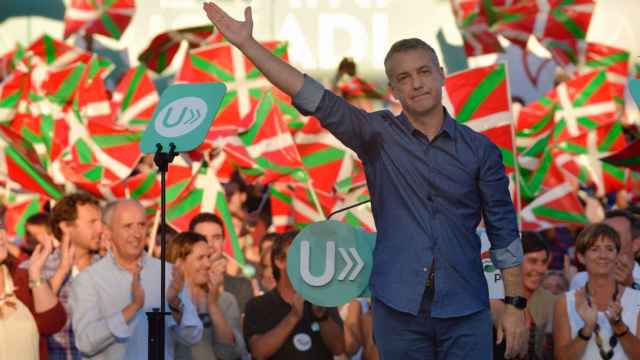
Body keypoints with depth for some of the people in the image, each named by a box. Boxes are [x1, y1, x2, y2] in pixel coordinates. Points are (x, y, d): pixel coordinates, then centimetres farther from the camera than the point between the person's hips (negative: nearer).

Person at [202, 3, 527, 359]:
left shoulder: (480, 149, 2)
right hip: (399, 309, 0)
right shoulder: (378, 135, 2)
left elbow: (504, 229, 4)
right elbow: (315, 98, -6)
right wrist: (247, 43, -14)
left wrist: (516, 304, 0)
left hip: (464, 314, 0)